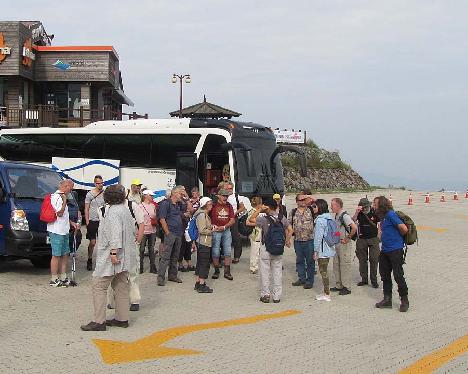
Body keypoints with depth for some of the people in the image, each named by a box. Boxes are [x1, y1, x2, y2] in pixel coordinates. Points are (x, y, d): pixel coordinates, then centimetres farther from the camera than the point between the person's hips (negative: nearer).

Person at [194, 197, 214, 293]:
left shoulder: (205, 214, 16)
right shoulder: (202, 215, -16)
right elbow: (202, 230, -21)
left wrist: (211, 227, 13)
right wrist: (212, 230, -11)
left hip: (202, 242, 11)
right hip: (204, 243, -11)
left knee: (200, 263, 15)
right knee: (204, 263, -7)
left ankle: (198, 283, 22)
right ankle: (202, 285, -5)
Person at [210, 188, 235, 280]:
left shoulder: (229, 206, 7)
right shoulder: (214, 205, -5)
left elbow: (232, 220, 5)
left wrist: (224, 227, -9)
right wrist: (212, 226, -12)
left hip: (226, 230, 4)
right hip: (216, 231, -4)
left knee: (227, 252, 3)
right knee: (215, 252, 0)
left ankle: (227, 272, 9)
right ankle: (216, 271, 14)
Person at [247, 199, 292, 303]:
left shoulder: (264, 219, -15)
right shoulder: (282, 218, -1)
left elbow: (251, 220, -6)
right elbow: (290, 230, 4)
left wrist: (259, 210, -8)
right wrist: (287, 241, 16)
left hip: (266, 248, -4)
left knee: (265, 272, 6)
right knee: (277, 272, 10)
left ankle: (265, 295, 9)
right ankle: (277, 296, 14)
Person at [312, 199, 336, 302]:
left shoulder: (320, 220, -17)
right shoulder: (329, 218, 11)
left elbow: (318, 237, -18)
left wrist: (315, 251, -12)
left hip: (322, 250, -9)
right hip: (328, 248, 9)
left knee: (323, 271, -2)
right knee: (324, 270, 16)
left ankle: (327, 295, 2)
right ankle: (326, 292, 23)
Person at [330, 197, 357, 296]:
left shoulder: (345, 216, -17)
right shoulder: (336, 216, 11)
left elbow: (354, 228, -25)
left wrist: (347, 238, -18)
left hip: (344, 244, -9)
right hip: (337, 244, 9)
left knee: (345, 266, -3)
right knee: (336, 265, 13)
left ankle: (347, 287, 4)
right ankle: (339, 286, 23)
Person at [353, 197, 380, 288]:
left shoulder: (374, 212, -6)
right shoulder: (359, 214, -2)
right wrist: (356, 212, -29)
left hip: (373, 239, -2)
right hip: (361, 239, 2)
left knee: (374, 260, -2)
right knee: (362, 260, 7)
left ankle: (374, 281, 6)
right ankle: (364, 279, 18)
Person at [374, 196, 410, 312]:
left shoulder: (391, 214, -15)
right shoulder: (382, 216, 12)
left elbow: (404, 229, -20)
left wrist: (398, 237, -3)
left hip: (395, 249, -9)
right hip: (385, 250, 9)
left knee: (398, 275, -4)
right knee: (385, 275, 12)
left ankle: (404, 300, 7)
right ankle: (387, 299, 22)